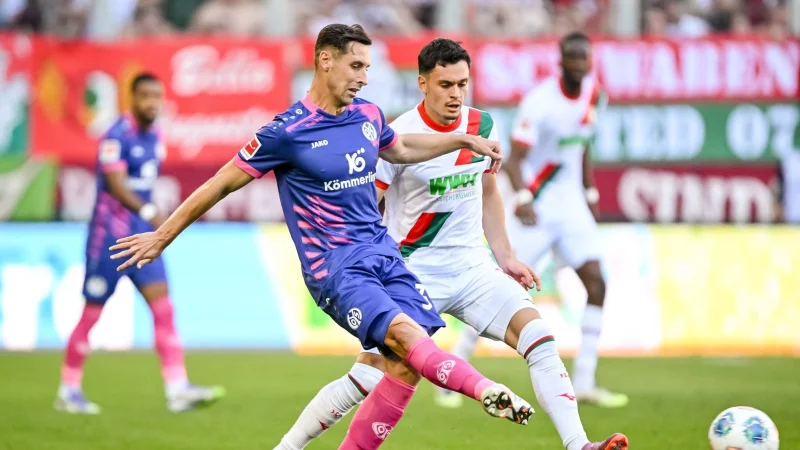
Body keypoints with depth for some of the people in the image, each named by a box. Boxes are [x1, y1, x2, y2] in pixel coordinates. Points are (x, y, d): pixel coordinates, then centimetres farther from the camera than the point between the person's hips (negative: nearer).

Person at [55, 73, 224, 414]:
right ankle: (68, 391, 15)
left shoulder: (154, 137, 11)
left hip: (142, 235, 7)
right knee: (92, 313, 2)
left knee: (162, 306, -5)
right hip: (109, 235, -7)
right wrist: (149, 213, -34)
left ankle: (177, 389, -10)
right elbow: (116, 185, -24)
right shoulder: (117, 137, -14)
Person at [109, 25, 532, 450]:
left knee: (406, 366, -9)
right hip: (334, 266, -7)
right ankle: (487, 391, -41)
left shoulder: (368, 116, 9)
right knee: (404, 333, -29)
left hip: (383, 253, 7)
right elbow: (222, 184, -2)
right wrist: (162, 236, 2)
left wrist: (465, 141, 32)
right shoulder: (288, 131, -10)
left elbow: (400, 149, 34)